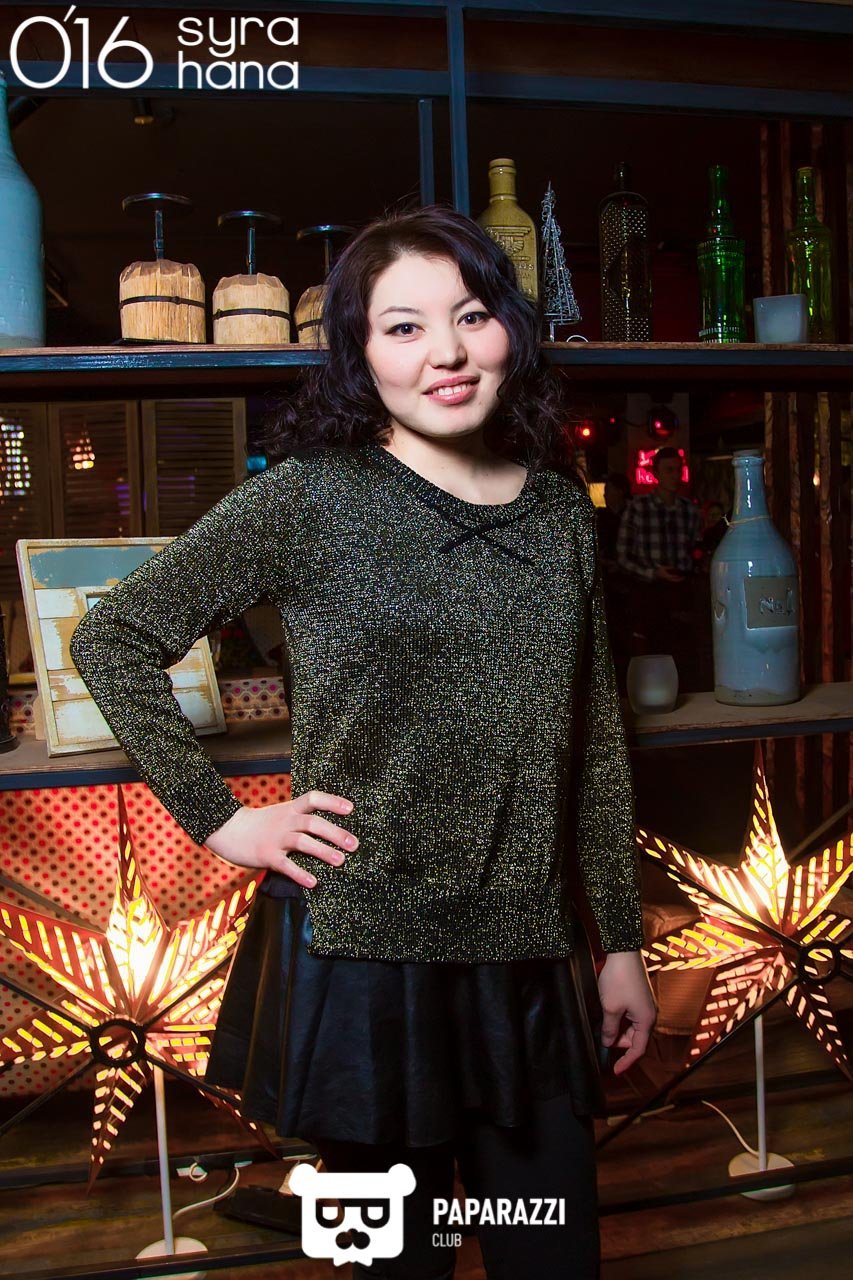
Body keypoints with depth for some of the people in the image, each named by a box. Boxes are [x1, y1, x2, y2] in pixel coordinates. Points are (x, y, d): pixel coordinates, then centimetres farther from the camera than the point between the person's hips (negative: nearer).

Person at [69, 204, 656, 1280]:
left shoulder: (562, 513, 5)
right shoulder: (309, 500, -8)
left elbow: (596, 745, 10)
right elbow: (110, 641, -3)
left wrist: (621, 940, 11)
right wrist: (219, 818, -8)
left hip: (530, 963, 4)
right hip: (362, 950, -3)